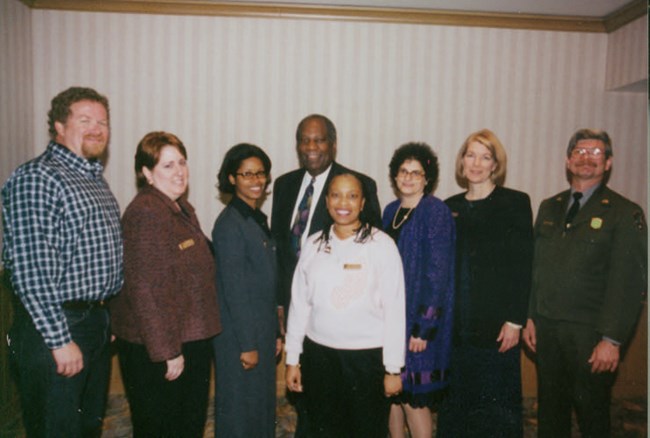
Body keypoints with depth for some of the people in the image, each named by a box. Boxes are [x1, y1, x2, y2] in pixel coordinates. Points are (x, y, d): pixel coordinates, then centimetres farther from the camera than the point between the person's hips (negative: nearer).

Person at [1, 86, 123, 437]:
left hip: (97, 324, 8)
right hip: (54, 330, -8)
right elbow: (30, 270, -21)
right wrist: (60, 339, -21)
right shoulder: (35, 179, -14)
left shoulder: (96, 180, 14)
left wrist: (107, 319, 16)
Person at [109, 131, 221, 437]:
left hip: (193, 340, 9)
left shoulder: (183, 208, 9)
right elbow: (145, 290, -23)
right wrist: (167, 352, -21)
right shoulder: (144, 212, -20)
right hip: (155, 349, -9)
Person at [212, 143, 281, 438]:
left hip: (262, 331, 8)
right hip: (238, 336, -8)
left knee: (263, 405, 19)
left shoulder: (258, 219, 9)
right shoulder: (229, 223, -17)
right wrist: (247, 344, -17)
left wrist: (275, 333, 13)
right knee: (240, 411, 7)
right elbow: (232, 289, -19)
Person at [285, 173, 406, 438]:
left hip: (367, 357, -3)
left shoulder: (381, 244, -8)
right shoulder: (313, 245, 2)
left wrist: (393, 368, -6)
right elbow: (299, 303, 5)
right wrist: (292, 359, 7)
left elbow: (394, 309, -8)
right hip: (319, 355, 3)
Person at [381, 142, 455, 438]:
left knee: (413, 396, 0)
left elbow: (438, 271, -14)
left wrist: (424, 327, -18)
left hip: (418, 314, -6)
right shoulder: (391, 211, 10)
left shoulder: (435, 211, -10)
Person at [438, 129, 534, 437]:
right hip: (455, 326, 4)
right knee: (454, 404, 13)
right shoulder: (450, 207, 10)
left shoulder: (515, 203, -1)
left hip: (497, 326, -4)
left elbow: (522, 266, -5)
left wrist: (515, 321, -10)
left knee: (498, 407, 6)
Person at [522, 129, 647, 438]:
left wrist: (612, 340, -15)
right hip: (547, 328, 5)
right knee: (549, 411, 15)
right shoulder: (549, 208, 11)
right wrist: (530, 318, 9)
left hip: (590, 334, -4)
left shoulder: (625, 213, -5)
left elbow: (629, 283, -10)